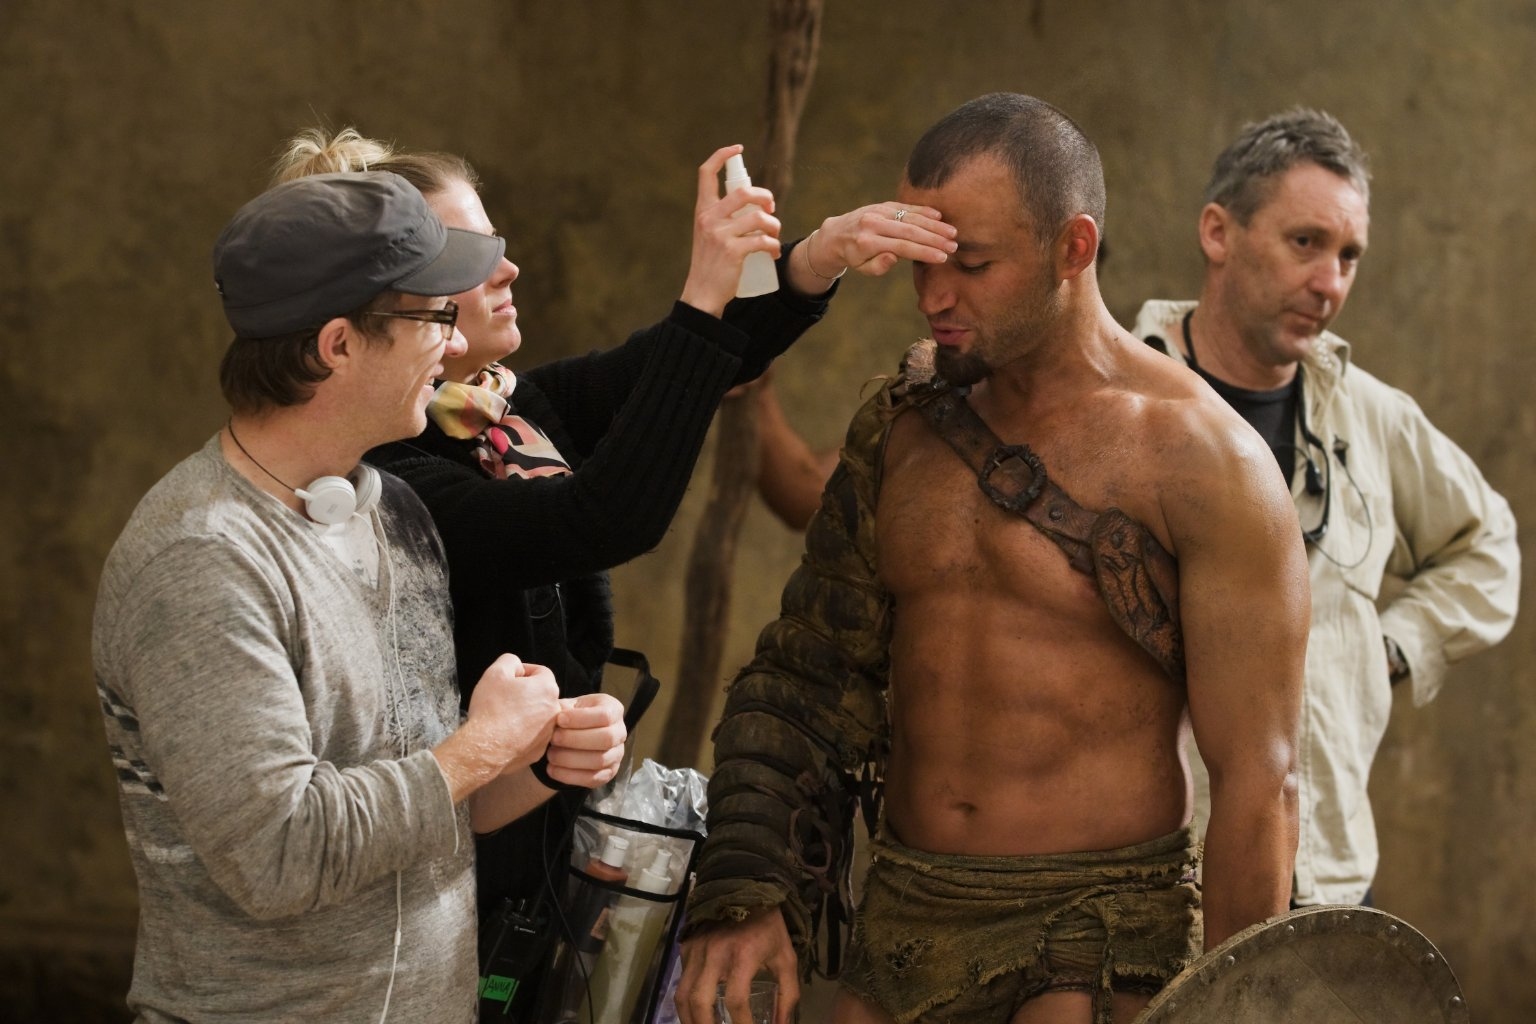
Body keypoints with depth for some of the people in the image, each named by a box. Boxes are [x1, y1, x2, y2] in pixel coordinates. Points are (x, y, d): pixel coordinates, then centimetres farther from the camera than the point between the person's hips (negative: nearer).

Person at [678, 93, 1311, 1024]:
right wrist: (746, 894, -1)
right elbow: (815, 674, 11)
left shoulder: (1203, 463, -11)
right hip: (900, 931, 5)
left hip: (1101, 946, -5)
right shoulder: (899, 428, 7)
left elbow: (1258, 784, -12)